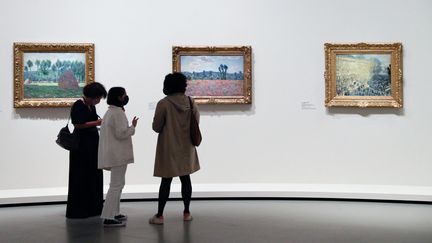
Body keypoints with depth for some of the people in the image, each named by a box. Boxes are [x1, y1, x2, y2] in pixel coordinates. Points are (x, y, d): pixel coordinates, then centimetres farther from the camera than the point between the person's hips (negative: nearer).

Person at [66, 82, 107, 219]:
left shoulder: (91, 106, 12)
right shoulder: (78, 106, -13)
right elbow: (78, 124, -19)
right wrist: (97, 122, -17)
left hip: (92, 144, 8)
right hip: (82, 145, -8)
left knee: (94, 176, 10)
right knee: (81, 177, -2)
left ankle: (92, 208, 19)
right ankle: (78, 210, 7)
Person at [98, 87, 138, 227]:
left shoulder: (109, 112, 16)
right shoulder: (118, 113, -16)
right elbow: (120, 133, -21)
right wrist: (133, 126, -7)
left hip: (113, 154, 11)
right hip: (118, 154, -11)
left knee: (117, 184, 20)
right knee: (117, 185, -8)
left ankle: (114, 213, 27)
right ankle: (108, 218, -7)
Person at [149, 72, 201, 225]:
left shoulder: (163, 103, -14)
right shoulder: (190, 102, -3)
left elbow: (156, 127, -9)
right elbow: (196, 122, 4)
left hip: (169, 148, -3)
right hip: (186, 148, 3)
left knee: (166, 181, 3)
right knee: (185, 179, 12)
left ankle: (159, 215, 8)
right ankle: (186, 213, 18)